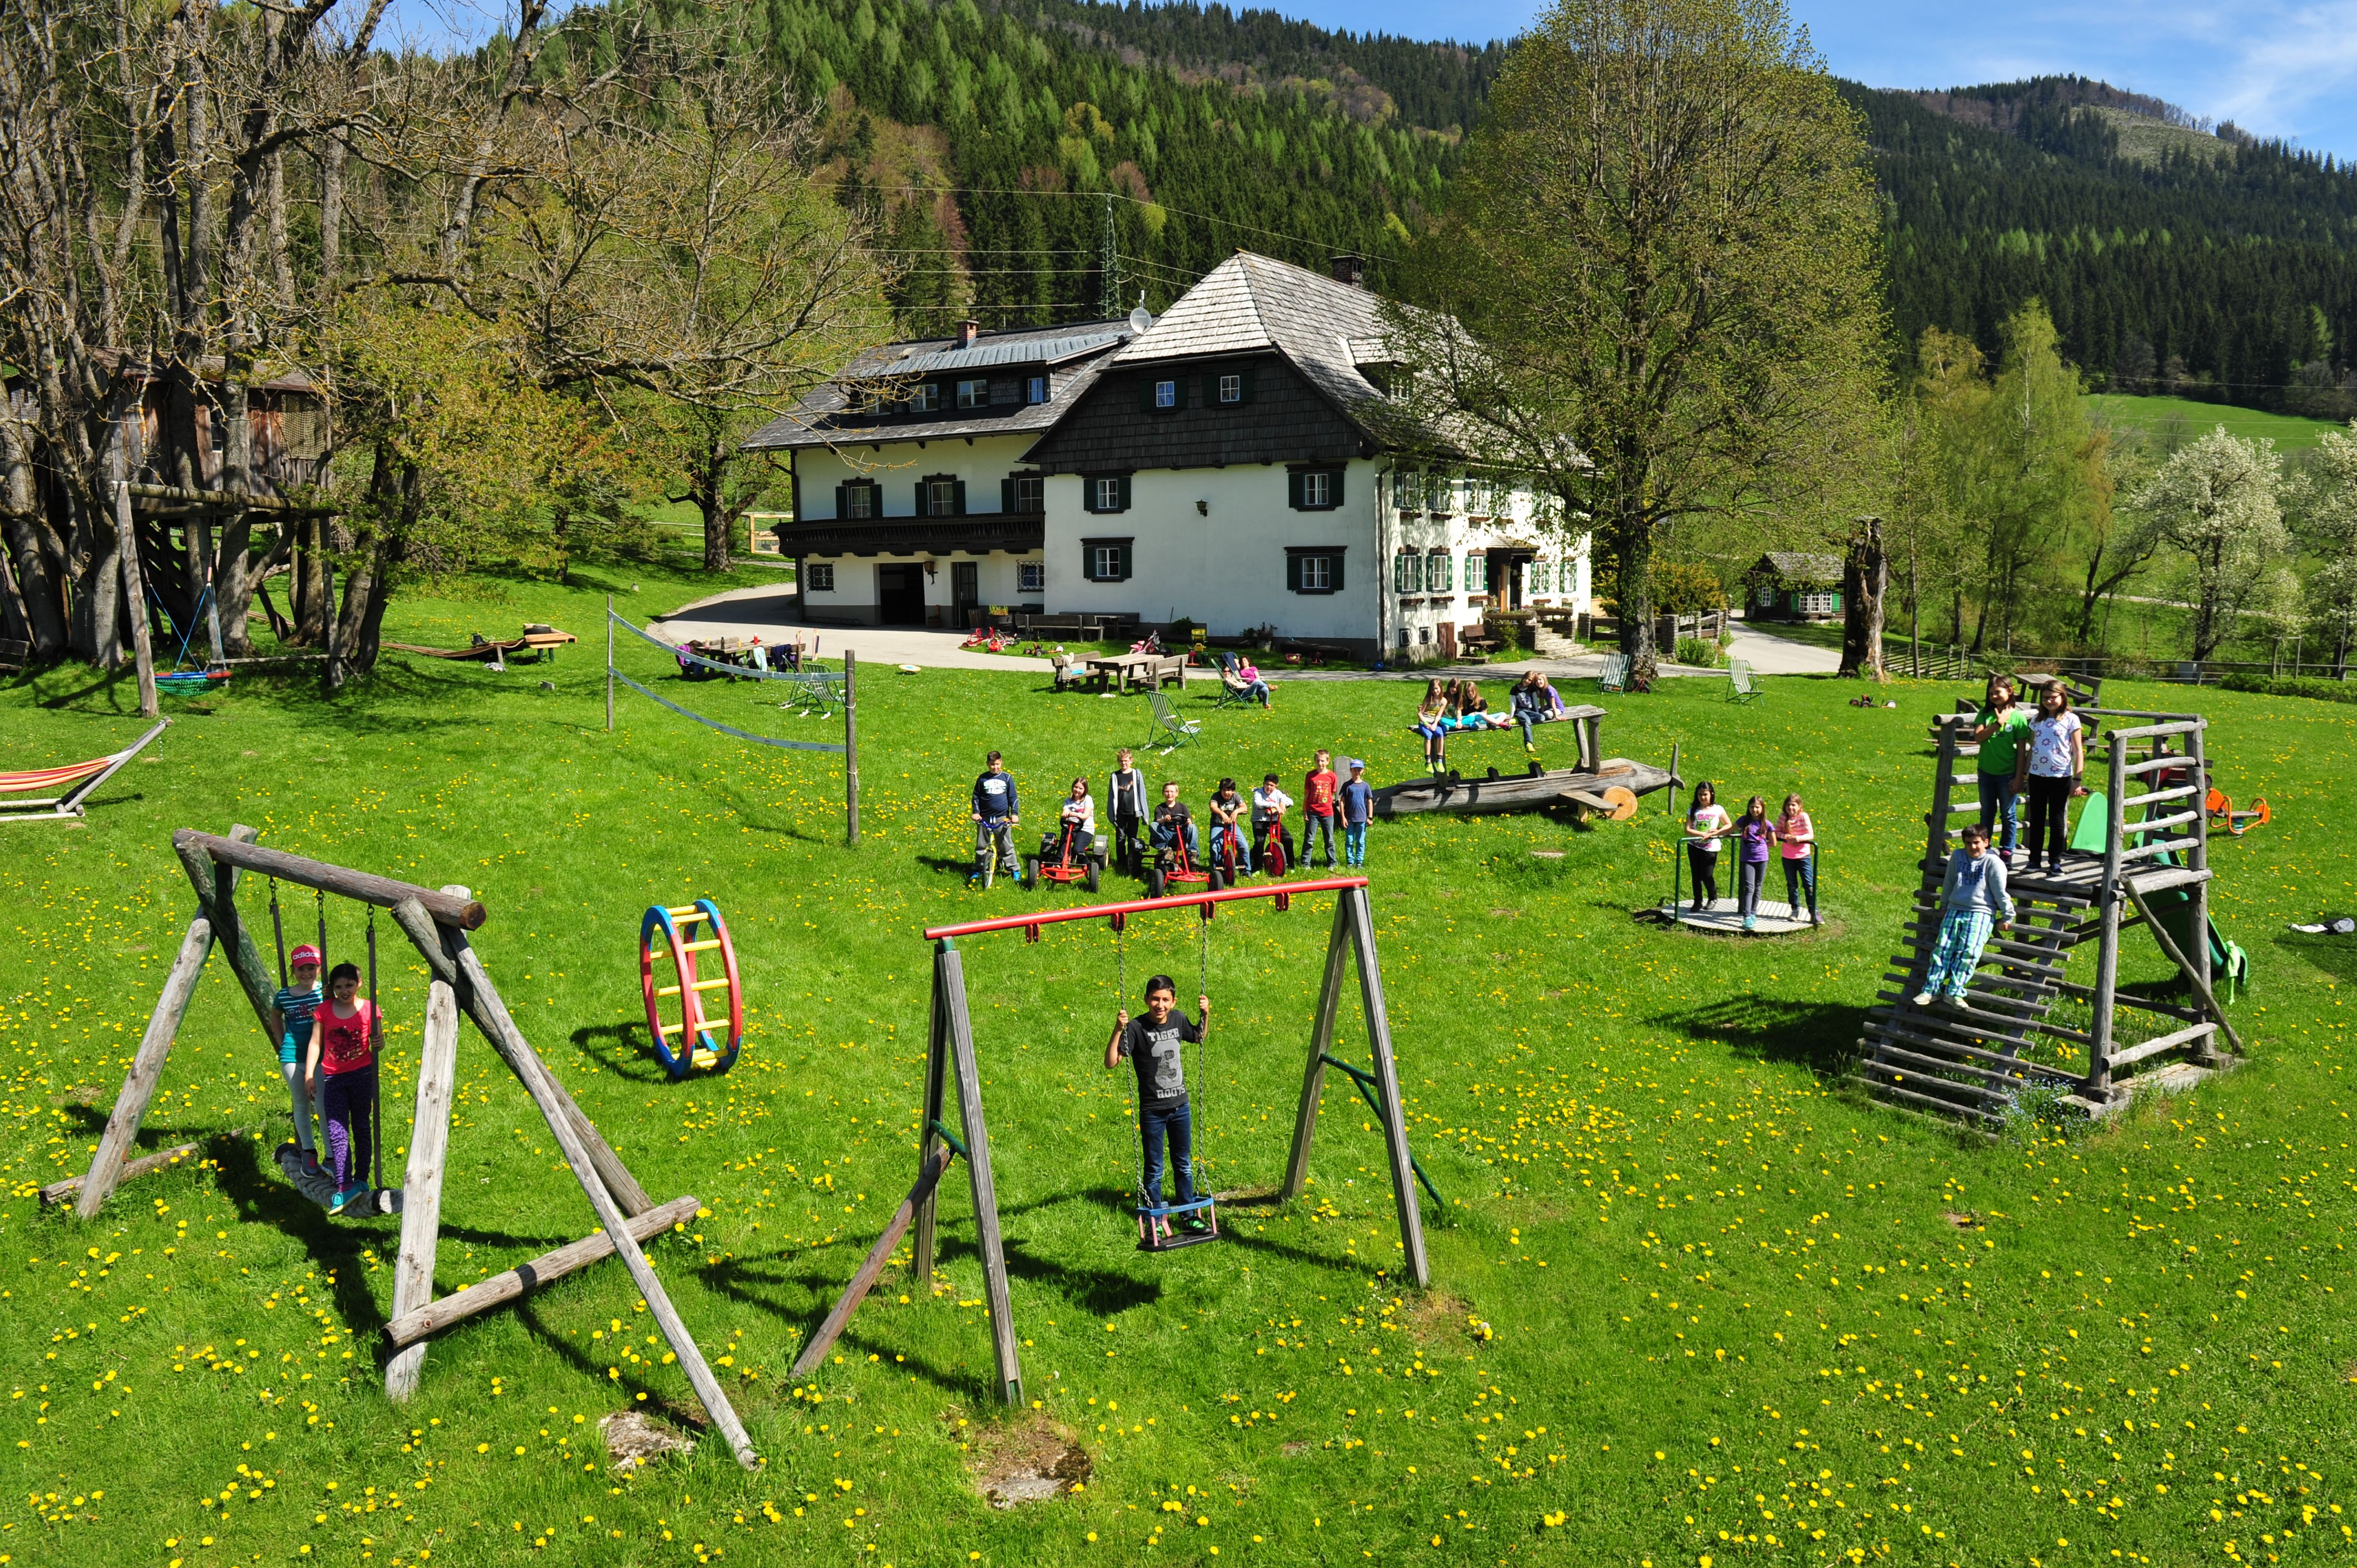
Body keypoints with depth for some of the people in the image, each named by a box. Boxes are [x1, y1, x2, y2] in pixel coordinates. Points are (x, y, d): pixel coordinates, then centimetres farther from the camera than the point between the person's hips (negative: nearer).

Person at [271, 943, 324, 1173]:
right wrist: (282, 1042, 16)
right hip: (292, 1058, 2)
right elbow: (275, 1017, 23)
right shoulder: (284, 996, 2)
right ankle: (308, 1151, 26)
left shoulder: (324, 992, -4)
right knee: (301, 1104, 11)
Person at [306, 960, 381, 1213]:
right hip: (333, 1078, 1)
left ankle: (361, 1180, 19)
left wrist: (379, 1042, -17)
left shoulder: (369, 1009, -2)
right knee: (337, 1132, -7)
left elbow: (377, 1040, 7)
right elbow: (315, 1042, 7)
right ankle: (344, 1187, -11)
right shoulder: (324, 1010, 2)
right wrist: (309, 1074, 4)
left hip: (362, 1075, -1)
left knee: (362, 1128, 7)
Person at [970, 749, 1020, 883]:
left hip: (1003, 818, -1)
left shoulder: (1007, 778, 3)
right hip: (984, 818, 1)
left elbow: (1013, 797, 5)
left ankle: (1013, 869, 12)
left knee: (1007, 846, 3)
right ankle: (977, 870, 16)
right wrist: (976, 812, -4)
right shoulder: (983, 779, 4)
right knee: (981, 846, 7)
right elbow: (976, 797, 8)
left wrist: (1015, 813, -5)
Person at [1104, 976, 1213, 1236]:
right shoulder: (1137, 1027, -18)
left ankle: (1188, 1217, 31)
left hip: (1180, 1107, 5)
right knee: (1154, 1169, 8)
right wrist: (1118, 1030, -36)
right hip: (1152, 1111, -4)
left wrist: (1206, 1015, 1)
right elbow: (1111, 1062, -25)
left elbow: (1199, 1036, 19)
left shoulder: (1178, 1020, -3)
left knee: (1184, 1164, 17)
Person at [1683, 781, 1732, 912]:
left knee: (1707, 875, -4)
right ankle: (1698, 902, 19)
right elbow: (1688, 830, -7)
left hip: (1710, 848, -2)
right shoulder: (1693, 810, -1)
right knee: (1696, 876, 7)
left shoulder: (1718, 809, -2)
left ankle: (1713, 898, 23)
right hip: (1694, 846, 2)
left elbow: (1729, 826, 7)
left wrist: (1717, 832, -10)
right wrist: (1703, 834, -19)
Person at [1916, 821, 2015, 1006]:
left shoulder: (1993, 862, -1)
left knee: (1968, 950, -20)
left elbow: (2000, 892, -1)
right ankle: (1931, 989, -13)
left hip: (1981, 913, -4)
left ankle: (1954, 991, -21)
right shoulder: (1958, 856, 12)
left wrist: (2007, 917, 0)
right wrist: (1944, 906, 27)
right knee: (1943, 948, -9)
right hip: (1955, 910, 4)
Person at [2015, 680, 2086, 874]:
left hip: (2061, 776, -4)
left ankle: (2055, 861, 12)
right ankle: (2034, 859, 16)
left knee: (2058, 820, 5)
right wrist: (2022, 774, 15)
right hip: (2037, 775, 4)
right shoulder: (2037, 720, 9)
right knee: (2037, 818, 9)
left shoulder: (2071, 720, -3)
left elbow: (2078, 751, -5)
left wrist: (2078, 779, -11)